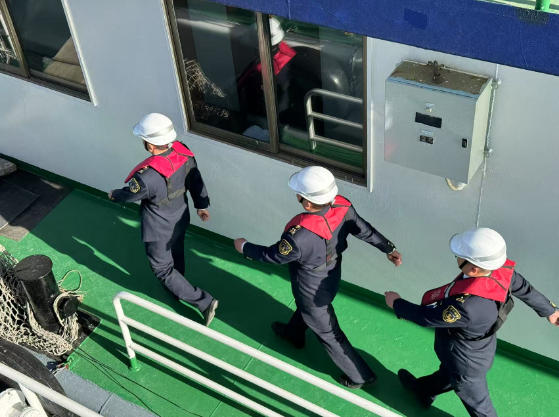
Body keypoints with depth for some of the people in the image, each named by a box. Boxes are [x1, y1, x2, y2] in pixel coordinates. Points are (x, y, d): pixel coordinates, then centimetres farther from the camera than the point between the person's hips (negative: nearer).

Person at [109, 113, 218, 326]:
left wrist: (114, 195, 7)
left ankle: (204, 301, 15)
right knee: (176, 254, 32)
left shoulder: (147, 176, -40)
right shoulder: (183, 153, -21)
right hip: (180, 220, 7)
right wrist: (202, 206, 14)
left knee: (163, 269, 14)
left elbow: (130, 195, -18)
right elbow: (197, 182, -4)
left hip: (159, 231, -7)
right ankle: (176, 287, 61)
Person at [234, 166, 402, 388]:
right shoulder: (343, 207, -26)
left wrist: (244, 247, -5)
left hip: (313, 292, -7)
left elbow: (274, 256, -24)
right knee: (304, 305, 37)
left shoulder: (300, 236, -44)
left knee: (328, 333, 18)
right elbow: (365, 230, -9)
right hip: (333, 277, 7)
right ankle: (294, 333, 68)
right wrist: (389, 248, 10)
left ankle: (359, 375, 37)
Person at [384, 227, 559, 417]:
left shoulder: (467, 306, -46)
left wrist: (397, 303, -11)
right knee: (447, 374, 36)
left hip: (468, 363, -8)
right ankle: (423, 391, 64)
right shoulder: (502, 270, -25)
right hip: (482, 348, 8)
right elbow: (525, 289, -4)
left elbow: (427, 317, -30)